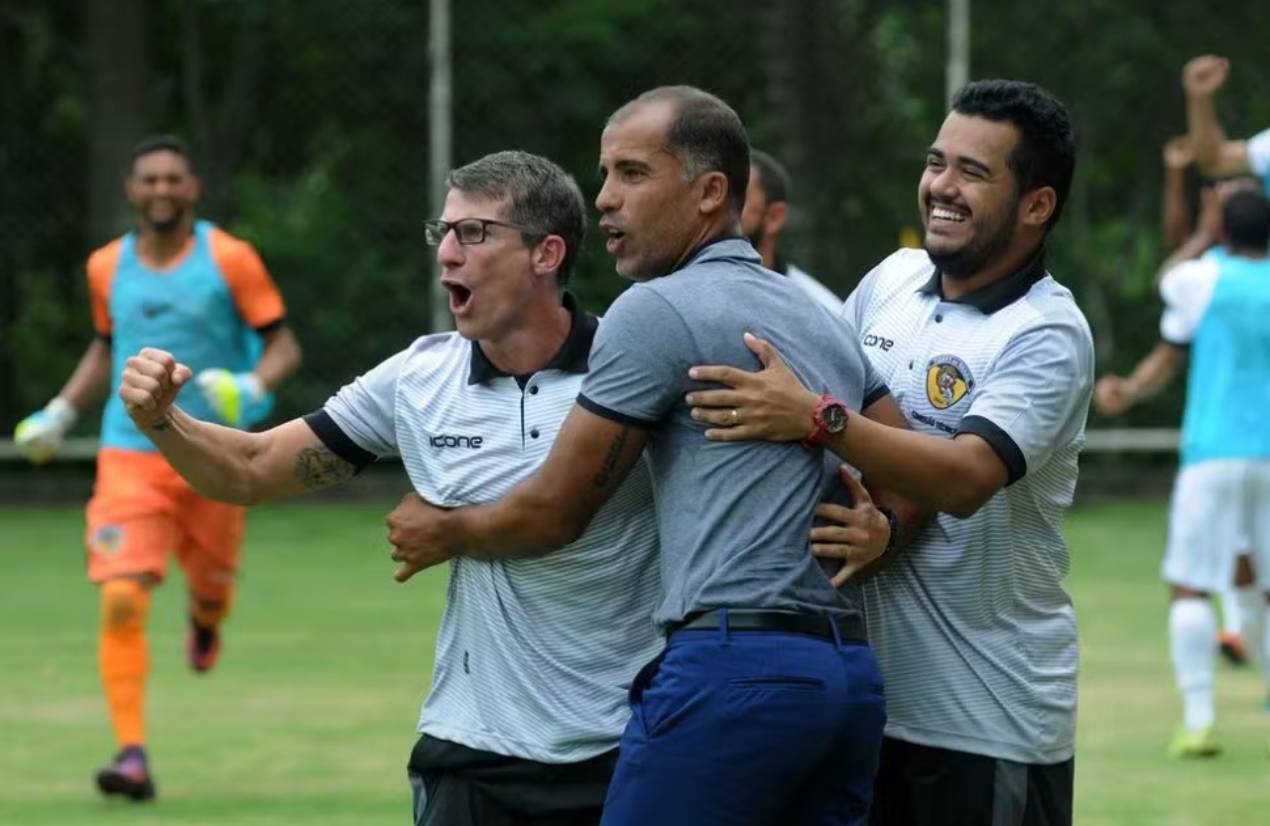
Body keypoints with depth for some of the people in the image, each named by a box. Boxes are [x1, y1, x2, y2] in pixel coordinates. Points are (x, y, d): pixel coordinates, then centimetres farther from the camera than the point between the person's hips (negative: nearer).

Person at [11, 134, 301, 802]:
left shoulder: (229, 259, -5)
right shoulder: (106, 267, 5)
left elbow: (283, 346, -3)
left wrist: (253, 388, -24)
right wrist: (59, 413, 12)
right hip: (130, 456, 1)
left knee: (211, 584, 14)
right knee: (121, 601, -15)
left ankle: (205, 622, 55)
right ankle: (132, 755, -14)